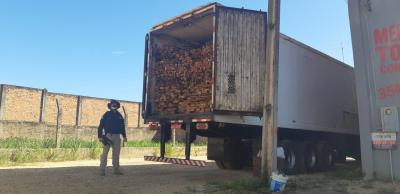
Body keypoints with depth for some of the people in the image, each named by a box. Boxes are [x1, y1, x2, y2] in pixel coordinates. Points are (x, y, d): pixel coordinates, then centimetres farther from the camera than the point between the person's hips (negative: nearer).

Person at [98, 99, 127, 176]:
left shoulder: (119, 115, 12)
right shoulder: (106, 115, -1)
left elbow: (122, 127, 17)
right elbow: (101, 126, -3)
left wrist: (124, 136, 14)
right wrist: (100, 136, -9)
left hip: (117, 136, 4)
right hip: (108, 136, -4)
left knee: (116, 153, 8)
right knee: (105, 153, -6)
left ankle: (116, 169, 15)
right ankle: (102, 170, -3)